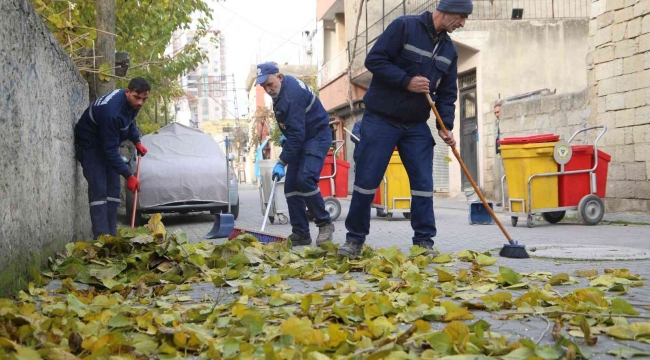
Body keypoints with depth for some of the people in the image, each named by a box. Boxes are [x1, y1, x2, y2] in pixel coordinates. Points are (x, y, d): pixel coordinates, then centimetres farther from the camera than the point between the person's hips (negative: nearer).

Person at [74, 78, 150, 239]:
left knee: (113, 188, 4)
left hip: (107, 143, 9)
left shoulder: (132, 103, -10)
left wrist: (137, 141, 2)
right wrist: (129, 176, -29)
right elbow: (110, 150, -31)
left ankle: (111, 235, 5)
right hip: (90, 145, -9)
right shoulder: (111, 112, -37)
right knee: (99, 190, -17)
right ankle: (101, 237, -21)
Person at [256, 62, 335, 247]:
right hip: (301, 138, 10)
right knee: (291, 185, 2)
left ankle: (325, 224, -9)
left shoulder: (292, 95, -28)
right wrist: (286, 135, 13)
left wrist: (282, 162, -30)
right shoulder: (282, 88, 3)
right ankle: (301, 233, 4)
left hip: (317, 136, -10)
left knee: (305, 179, -25)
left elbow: (296, 134, -30)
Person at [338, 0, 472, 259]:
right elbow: (374, 60, -15)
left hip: (417, 126, 5)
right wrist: (407, 81, -21)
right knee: (366, 180, -2)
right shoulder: (404, 27, -11)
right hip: (381, 120, -5)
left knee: (423, 183, -1)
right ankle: (355, 238, 10)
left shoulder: (450, 50, 8)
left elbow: (447, 93, 10)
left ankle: (424, 241, 8)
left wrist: (445, 126, -3)